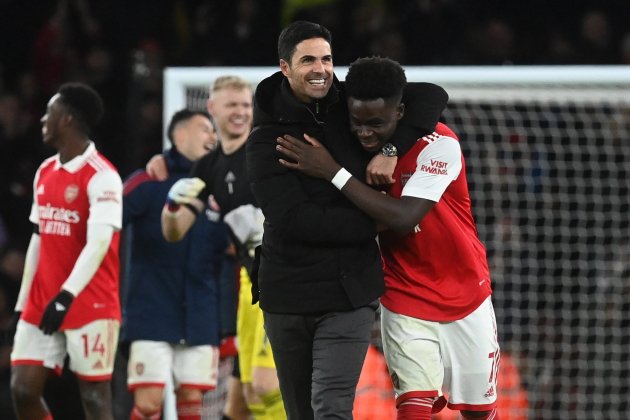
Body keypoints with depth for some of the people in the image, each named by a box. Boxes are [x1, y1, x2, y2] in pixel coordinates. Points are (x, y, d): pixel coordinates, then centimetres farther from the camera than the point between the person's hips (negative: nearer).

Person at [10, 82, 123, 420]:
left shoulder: (101, 177, -12)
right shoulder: (44, 173, 13)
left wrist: (66, 295, -29)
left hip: (90, 305, -8)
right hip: (42, 303, 8)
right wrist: (23, 302, 17)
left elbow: (98, 243, -21)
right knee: (23, 389, 2)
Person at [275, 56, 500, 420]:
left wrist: (333, 172, -33)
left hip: (466, 300, -1)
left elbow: (403, 217, -33)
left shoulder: (438, 144, -23)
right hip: (406, 305, 1)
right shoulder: (351, 147, -9)